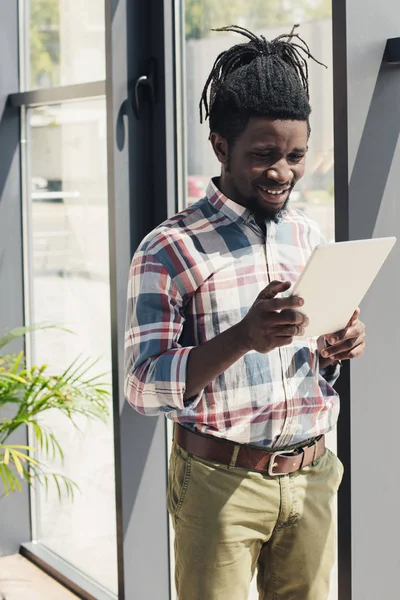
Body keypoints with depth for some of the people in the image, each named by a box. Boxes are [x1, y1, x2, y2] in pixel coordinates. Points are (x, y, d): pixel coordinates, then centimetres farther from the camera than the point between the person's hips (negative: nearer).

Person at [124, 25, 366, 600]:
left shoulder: (309, 237, 9)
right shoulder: (169, 250, -9)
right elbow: (143, 386, -14)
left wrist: (335, 350, -4)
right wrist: (243, 338, -28)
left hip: (311, 478, 5)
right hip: (221, 482, -5)